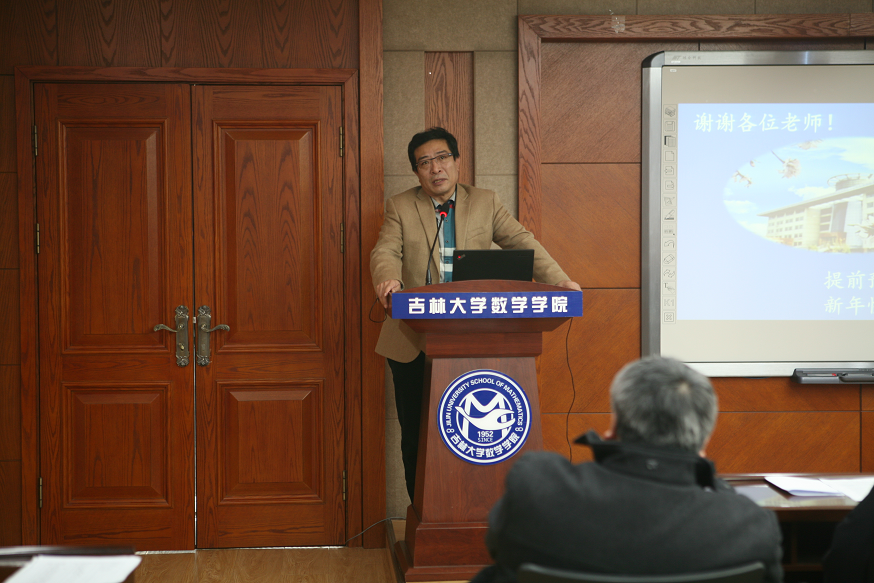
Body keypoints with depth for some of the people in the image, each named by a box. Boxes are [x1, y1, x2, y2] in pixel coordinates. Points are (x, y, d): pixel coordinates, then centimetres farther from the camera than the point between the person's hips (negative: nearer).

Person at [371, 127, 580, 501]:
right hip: (414, 343, 0)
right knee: (415, 434, 5)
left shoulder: (485, 203, 10)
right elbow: (386, 251, -6)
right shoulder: (400, 207, 7)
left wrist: (558, 280, -13)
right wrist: (388, 279, -30)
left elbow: (521, 242, 3)